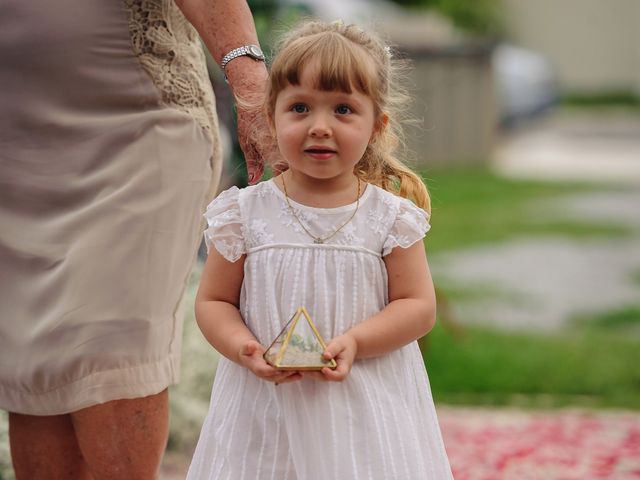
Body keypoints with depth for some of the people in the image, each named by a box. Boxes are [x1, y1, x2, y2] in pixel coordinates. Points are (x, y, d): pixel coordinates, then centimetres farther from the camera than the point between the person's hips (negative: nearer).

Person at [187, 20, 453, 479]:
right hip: (266, 404, 1)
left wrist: (353, 342, -17)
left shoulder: (390, 216, -2)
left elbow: (419, 306, -2)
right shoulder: (245, 213, -1)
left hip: (366, 408, 0)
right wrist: (247, 352, -15)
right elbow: (213, 302, 3)